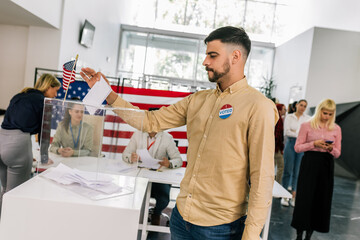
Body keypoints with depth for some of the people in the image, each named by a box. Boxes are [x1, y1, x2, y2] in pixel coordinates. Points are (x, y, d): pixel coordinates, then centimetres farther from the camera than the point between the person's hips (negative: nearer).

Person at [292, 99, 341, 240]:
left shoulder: (336, 129, 8)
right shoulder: (307, 125, 0)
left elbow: (337, 154, 10)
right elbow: (297, 147, -2)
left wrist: (331, 149, -12)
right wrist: (314, 144, -16)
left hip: (326, 166, 3)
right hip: (309, 163, -3)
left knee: (322, 199, 6)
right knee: (304, 198, -1)